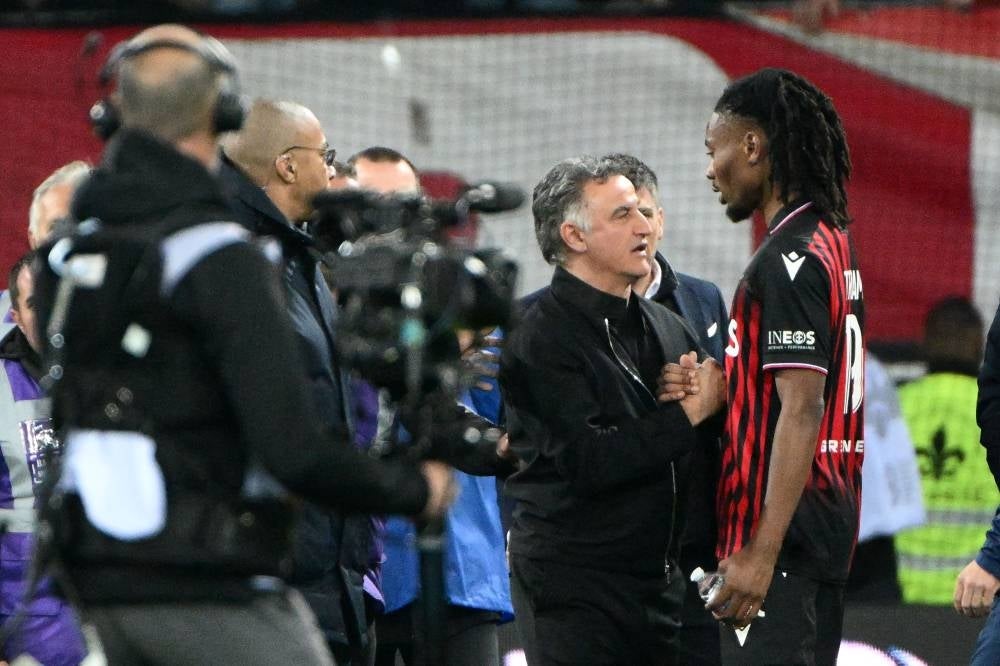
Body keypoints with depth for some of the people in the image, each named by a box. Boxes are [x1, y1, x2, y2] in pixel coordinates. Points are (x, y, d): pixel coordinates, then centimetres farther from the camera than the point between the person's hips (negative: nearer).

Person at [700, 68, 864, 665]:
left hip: (781, 529, -10)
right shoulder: (835, 240, 16)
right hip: (830, 523, 10)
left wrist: (761, 553, -24)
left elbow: (802, 410, -22)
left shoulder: (790, 258, -15)